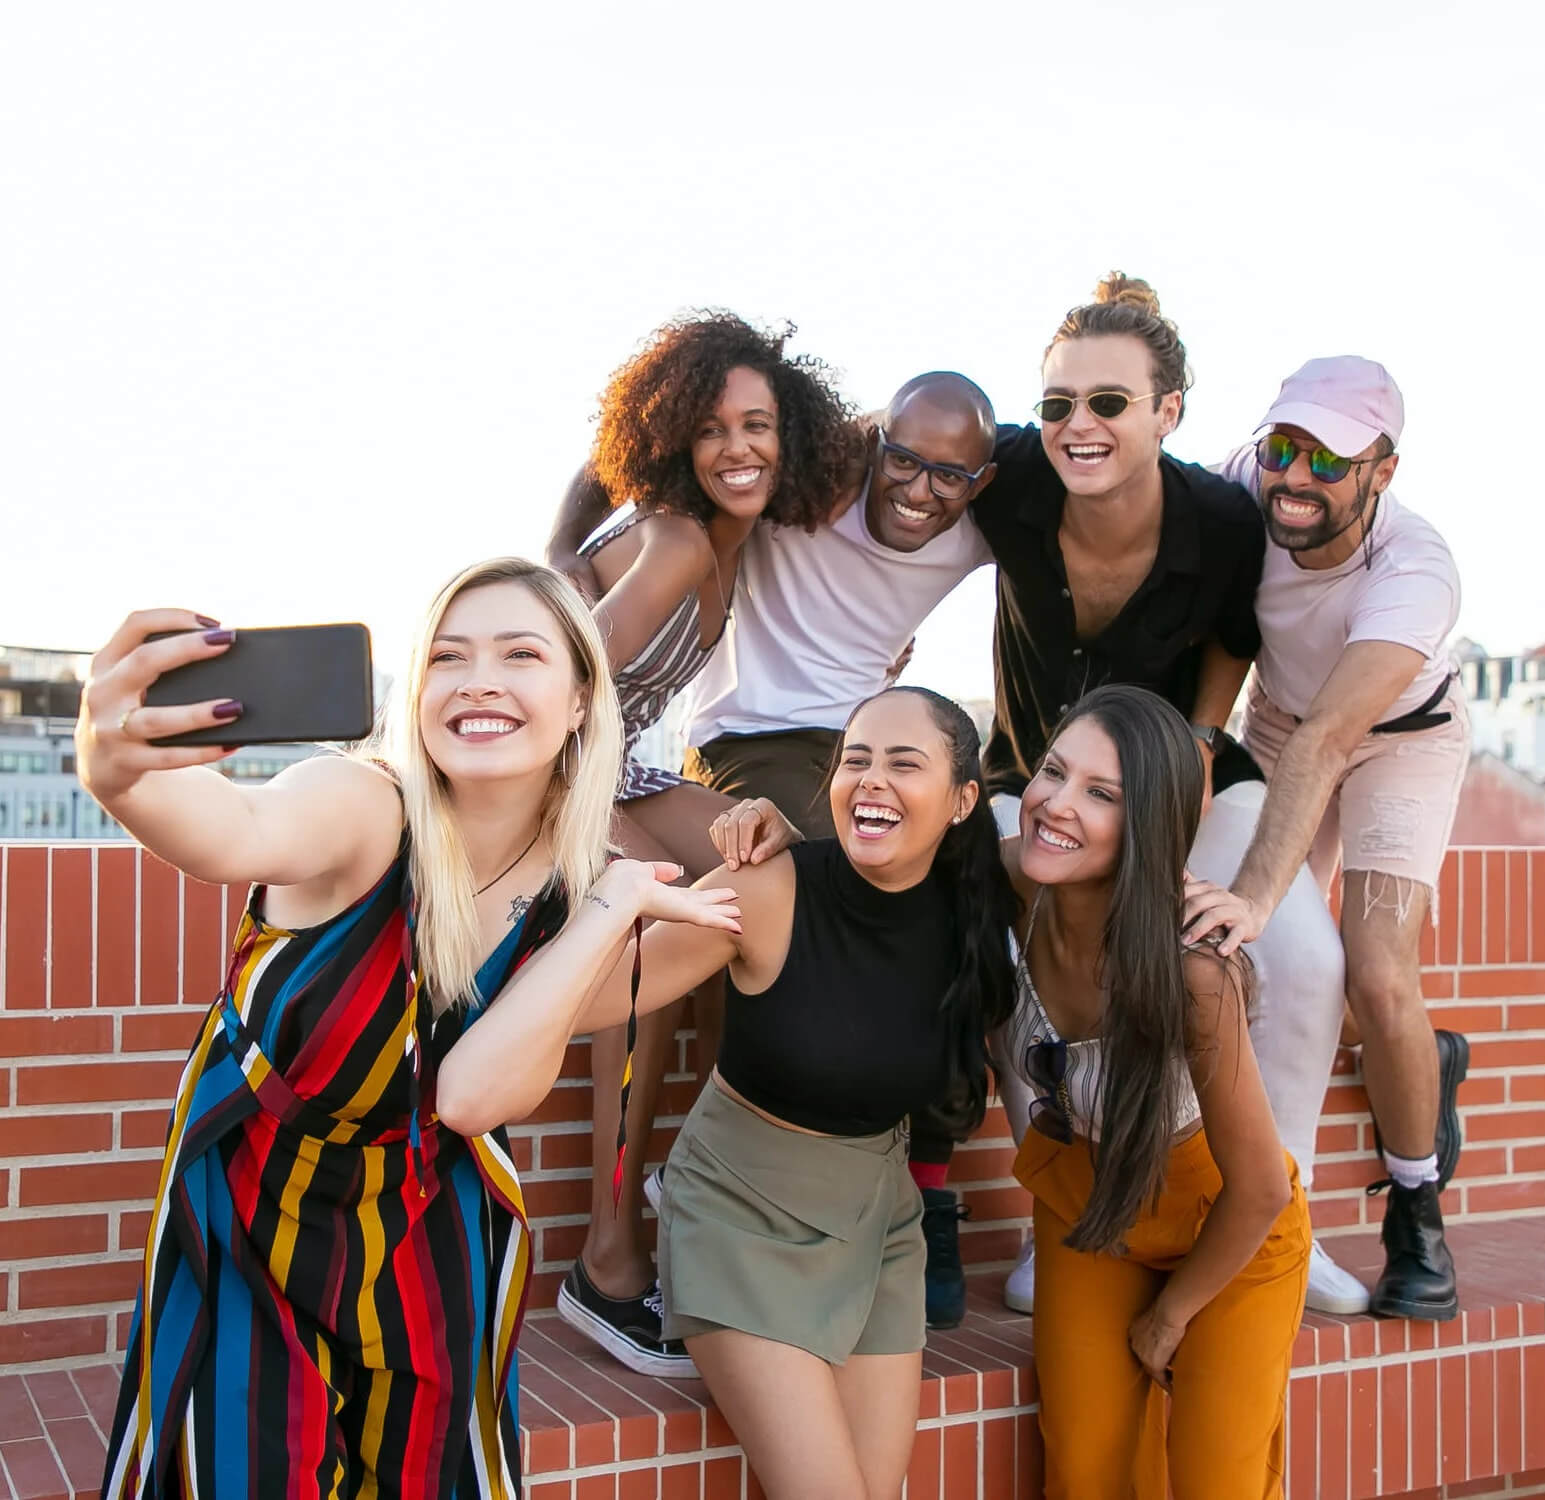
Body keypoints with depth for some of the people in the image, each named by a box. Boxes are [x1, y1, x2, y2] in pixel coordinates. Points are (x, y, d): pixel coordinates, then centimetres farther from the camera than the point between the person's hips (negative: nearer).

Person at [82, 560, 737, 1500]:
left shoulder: (572, 891, -11)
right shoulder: (364, 809, -24)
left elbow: (470, 1094, -24)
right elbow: (240, 836, -48)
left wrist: (614, 905, -24)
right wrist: (121, 773, -68)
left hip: (430, 1256, 3)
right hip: (248, 1226, -3)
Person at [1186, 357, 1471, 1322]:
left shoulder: (1416, 571, -38)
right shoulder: (1244, 487, -26)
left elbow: (1326, 743, -50)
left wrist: (1256, 895, -59)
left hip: (1401, 737, -4)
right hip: (1278, 723, 4)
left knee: (1380, 979, -19)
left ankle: (1417, 1215, 7)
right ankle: (1427, 1064, 30)